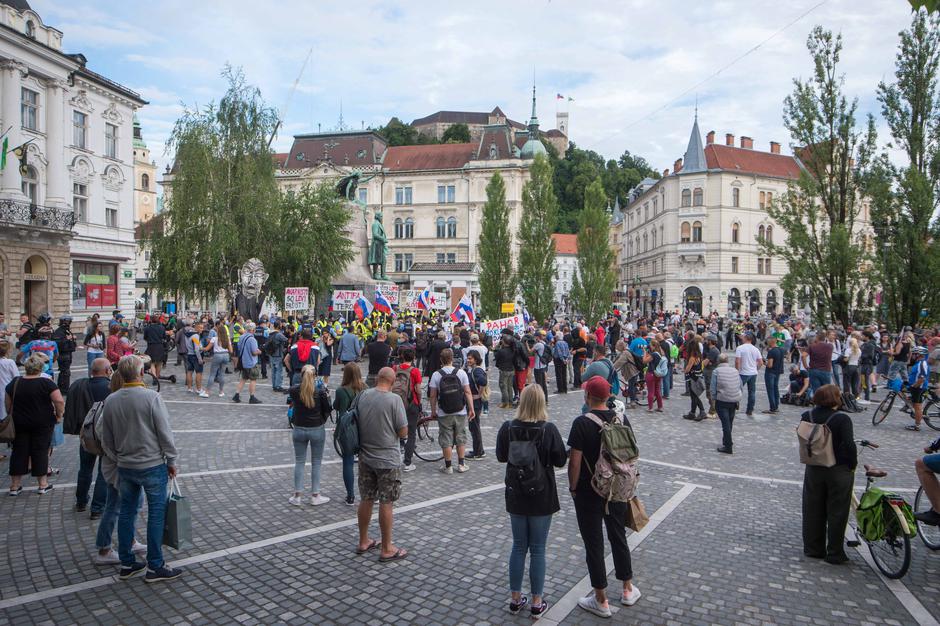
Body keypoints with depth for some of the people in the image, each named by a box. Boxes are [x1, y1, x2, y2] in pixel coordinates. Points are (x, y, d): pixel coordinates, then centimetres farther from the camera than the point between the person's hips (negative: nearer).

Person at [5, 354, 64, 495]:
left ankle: (15, 486, 16)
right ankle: (43, 485, 9)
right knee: (41, 451, 4)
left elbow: (7, 404, 7)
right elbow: (59, 401, -19)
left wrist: (11, 417, 20)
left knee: (19, 452, 10)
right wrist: (59, 416, -6)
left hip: (19, 424, 3)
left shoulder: (14, 382, 0)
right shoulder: (46, 383, -12)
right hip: (43, 424, -3)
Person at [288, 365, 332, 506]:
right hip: (317, 430, -2)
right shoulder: (320, 392, -15)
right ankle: (315, 496, 16)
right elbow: (327, 410, -6)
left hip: (299, 429, 2)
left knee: (299, 462, 13)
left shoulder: (294, 391, -9)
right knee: (316, 463, 10)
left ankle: (297, 496, 16)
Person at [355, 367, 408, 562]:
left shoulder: (362, 396, -1)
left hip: (365, 457, 5)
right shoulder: (394, 399, -16)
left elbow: (355, 423, 12)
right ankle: (386, 549, 13)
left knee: (366, 500, 16)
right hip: (387, 460, -5)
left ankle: (363, 542, 29)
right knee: (386, 504, 4)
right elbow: (403, 432, -13)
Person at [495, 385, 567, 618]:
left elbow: (501, 456, 3)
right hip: (542, 497, -2)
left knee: (518, 547, 16)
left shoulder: (507, 428, -10)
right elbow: (561, 460, -8)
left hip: (515, 496, 2)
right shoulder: (549, 430, -17)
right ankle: (537, 603, 18)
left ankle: (515, 599, 25)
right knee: (538, 549, 9)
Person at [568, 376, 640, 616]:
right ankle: (628, 590, 34)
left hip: (589, 494, -5)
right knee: (618, 538, 21)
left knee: (594, 544, 6)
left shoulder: (582, 423, -19)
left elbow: (575, 461, -19)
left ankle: (601, 601, 17)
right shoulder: (622, 419, -2)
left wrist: (572, 488, -4)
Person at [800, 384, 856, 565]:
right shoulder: (842, 419, -18)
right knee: (836, 513, 8)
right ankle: (835, 554, 16)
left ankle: (813, 549, 25)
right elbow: (849, 445, -21)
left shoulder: (807, 416, -3)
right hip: (839, 471, -4)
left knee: (813, 511, 15)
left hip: (813, 470, 4)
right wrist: (853, 465, -6)